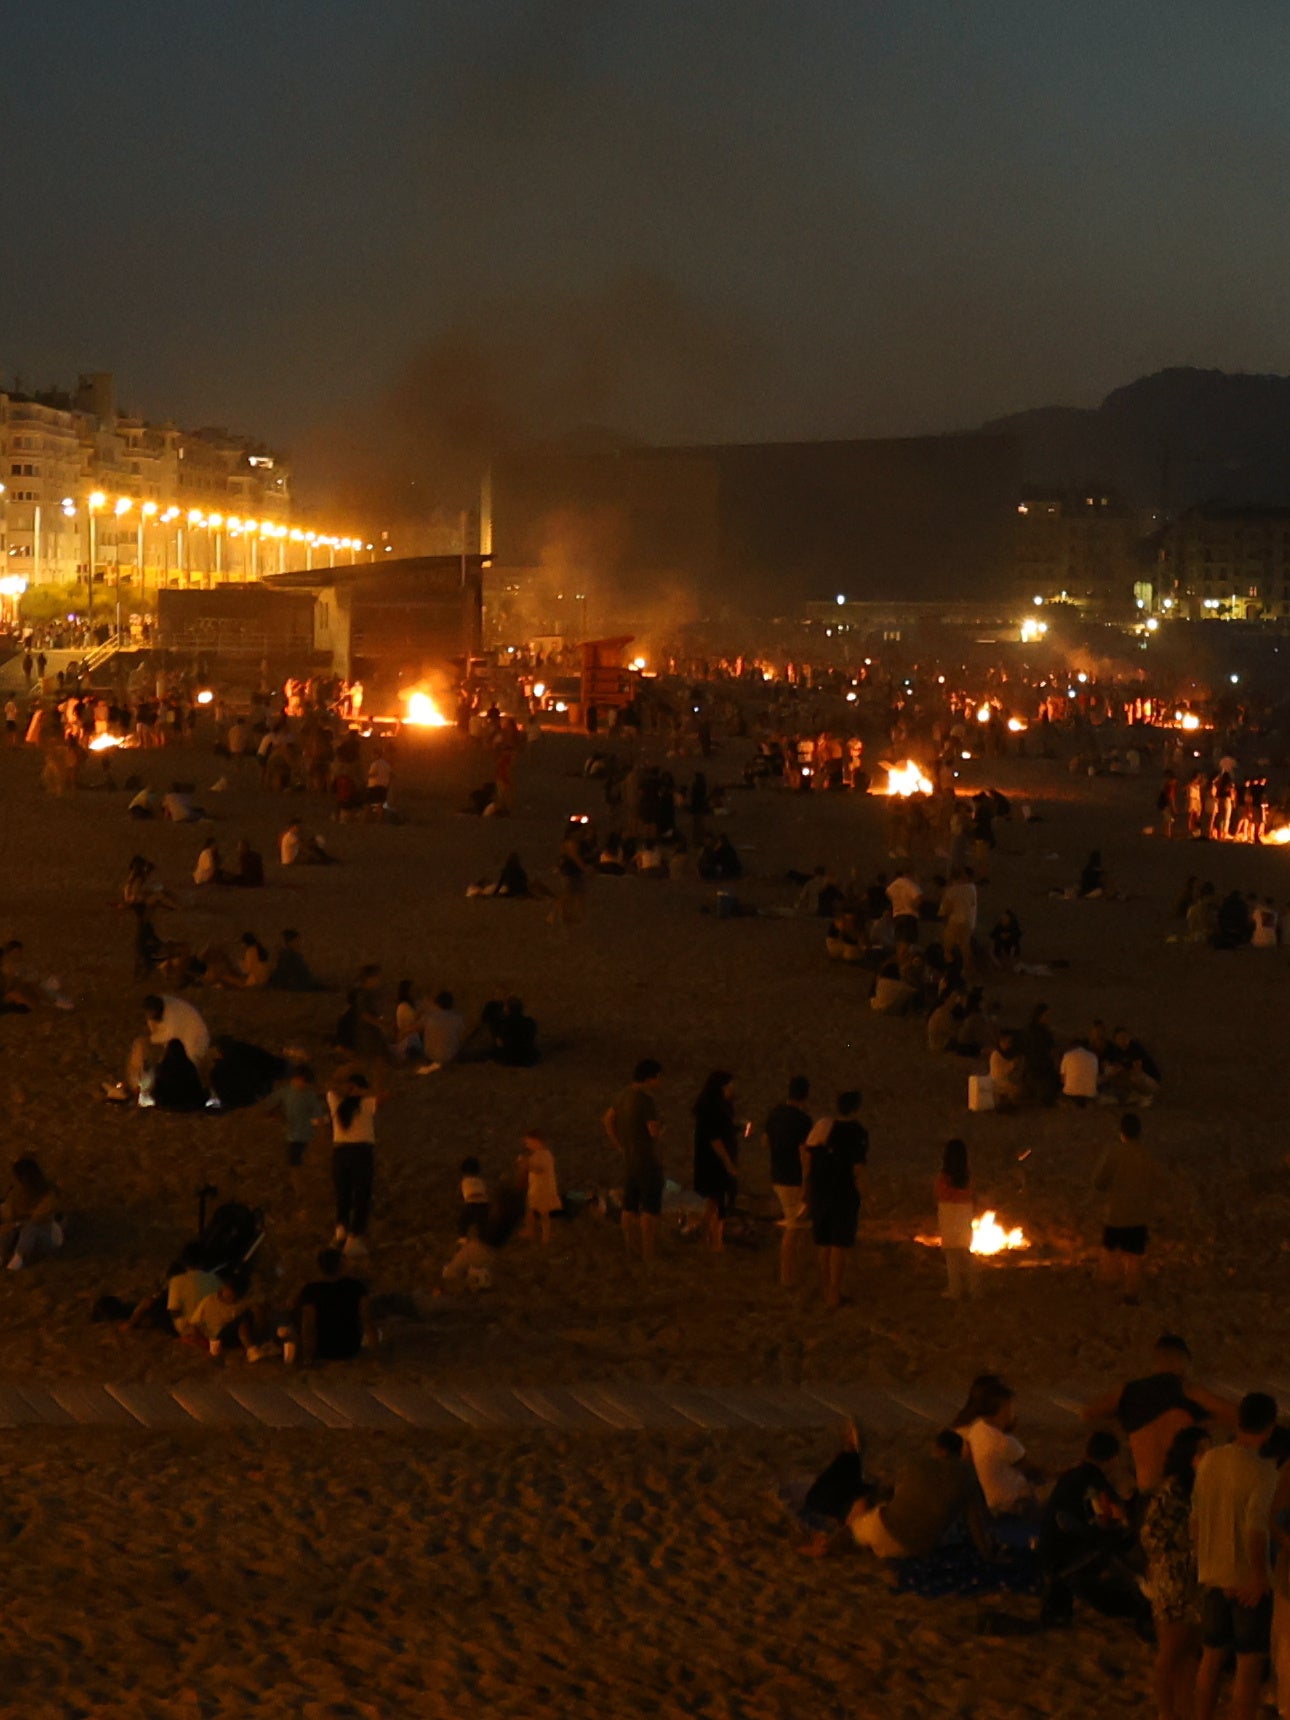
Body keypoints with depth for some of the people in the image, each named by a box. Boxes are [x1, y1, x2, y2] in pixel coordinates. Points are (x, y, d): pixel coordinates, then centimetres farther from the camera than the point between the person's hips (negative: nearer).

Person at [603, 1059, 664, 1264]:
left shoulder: (625, 1095, 6)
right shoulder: (647, 1099, -21)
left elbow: (608, 1119, 16)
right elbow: (655, 1131, -25)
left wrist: (620, 1145, 15)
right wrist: (661, 1127, -2)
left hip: (629, 1160, 8)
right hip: (648, 1160, -8)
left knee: (630, 1206, 13)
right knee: (650, 1209, -2)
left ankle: (630, 1248, 20)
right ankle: (649, 1255, -1)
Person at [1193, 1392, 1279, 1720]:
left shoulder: (1209, 1461, 2)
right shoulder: (1262, 1471, -18)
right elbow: (1255, 1527, -30)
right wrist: (1260, 1576, -20)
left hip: (1212, 1578, 6)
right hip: (1248, 1581, -6)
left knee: (1212, 1658, 16)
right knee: (1250, 1666, 0)